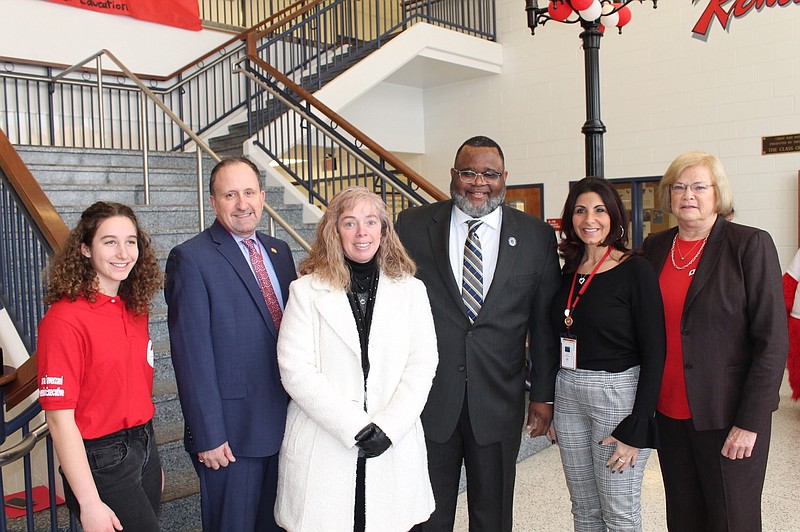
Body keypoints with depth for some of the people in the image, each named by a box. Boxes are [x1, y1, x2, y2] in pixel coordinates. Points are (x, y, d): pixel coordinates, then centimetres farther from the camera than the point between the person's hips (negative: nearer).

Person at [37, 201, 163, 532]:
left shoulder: (135, 308, 4)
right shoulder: (64, 319, -18)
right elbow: (60, 420, -18)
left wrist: (153, 461, 14)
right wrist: (90, 504, -18)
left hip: (144, 450, 7)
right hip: (99, 462, -7)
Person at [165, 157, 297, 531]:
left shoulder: (279, 251, 9)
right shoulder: (191, 258, -11)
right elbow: (192, 354, -15)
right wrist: (208, 435, -16)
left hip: (285, 425, 6)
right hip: (233, 432, -6)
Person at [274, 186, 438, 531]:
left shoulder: (411, 290, 6)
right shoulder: (306, 290, 0)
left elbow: (423, 363, 0)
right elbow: (295, 370, -7)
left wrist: (388, 426, -11)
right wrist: (354, 427, -14)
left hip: (393, 447, 2)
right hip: (324, 447, -1)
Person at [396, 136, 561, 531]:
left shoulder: (537, 236, 1)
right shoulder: (412, 226, -2)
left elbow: (544, 323, 4)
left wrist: (543, 394, 5)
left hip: (498, 401, 1)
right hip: (428, 398, 0)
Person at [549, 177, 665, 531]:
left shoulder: (636, 271, -10)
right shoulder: (569, 272, 7)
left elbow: (654, 353, -12)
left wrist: (636, 428, -16)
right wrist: (549, 407, 12)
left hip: (618, 393, -6)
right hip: (568, 394, 6)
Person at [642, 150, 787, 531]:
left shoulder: (751, 245, -7)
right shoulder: (655, 247, 6)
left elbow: (772, 340, -10)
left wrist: (750, 421, -14)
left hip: (727, 415, -4)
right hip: (670, 414, 4)